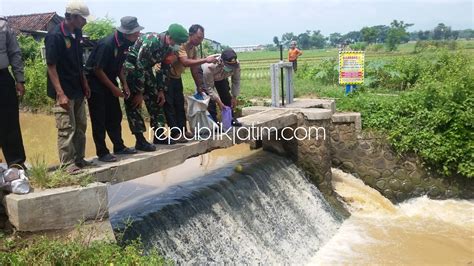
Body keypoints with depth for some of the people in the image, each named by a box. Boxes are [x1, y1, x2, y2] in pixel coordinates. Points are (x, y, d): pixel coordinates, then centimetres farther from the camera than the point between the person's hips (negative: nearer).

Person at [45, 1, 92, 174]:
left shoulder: (77, 33, 6)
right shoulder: (55, 36, -16)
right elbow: (51, 66, -17)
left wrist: (85, 84, 15)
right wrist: (60, 94, -20)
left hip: (77, 90, 8)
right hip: (64, 92, -8)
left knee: (81, 126, 14)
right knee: (66, 128, -2)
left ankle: (79, 159, 25)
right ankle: (68, 163, 7)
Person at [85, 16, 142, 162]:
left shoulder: (124, 44, -3)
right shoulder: (106, 44, -27)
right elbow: (97, 70, -23)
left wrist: (124, 84, 1)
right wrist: (114, 88, -19)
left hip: (109, 80, 8)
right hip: (95, 81, -8)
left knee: (115, 116, 11)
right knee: (99, 120, -4)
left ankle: (119, 147, 20)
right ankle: (102, 153, 3)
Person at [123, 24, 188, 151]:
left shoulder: (169, 48, -6)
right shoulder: (151, 41, -31)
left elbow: (163, 69, 5)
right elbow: (139, 67, -29)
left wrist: (161, 90, 3)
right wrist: (139, 93, -26)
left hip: (146, 67, 8)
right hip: (131, 65, -8)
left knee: (155, 99, 6)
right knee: (134, 103, -12)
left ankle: (159, 135, 13)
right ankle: (140, 140, -10)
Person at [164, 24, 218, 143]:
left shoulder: (194, 49, 1)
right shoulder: (180, 45, -25)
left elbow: (194, 69, 7)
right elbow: (185, 62, -39)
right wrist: (205, 60, -39)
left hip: (176, 77, 9)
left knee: (180, 104, 10)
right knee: (169, 105, -7)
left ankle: (182, 130, 17)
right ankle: (175, 133, -6)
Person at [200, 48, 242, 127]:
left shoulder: (236, 64, -34)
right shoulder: (209, 67, -45)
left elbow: (236, 81, -18)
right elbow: (209, 87, -36)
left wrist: (234, 97, -18)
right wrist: (219, 102, -37)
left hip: (221, 76, 4)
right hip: (204, 74, -4)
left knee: (227, 96, 3)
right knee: (209, 99, -16)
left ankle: (231, 118, 18)